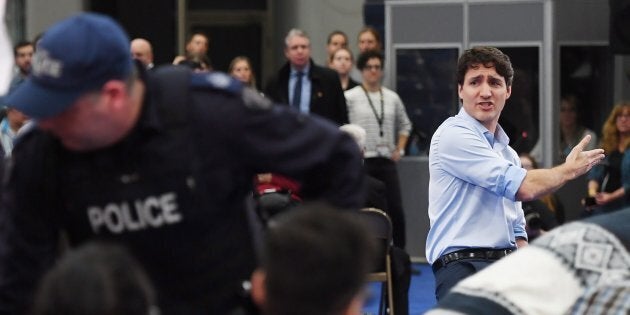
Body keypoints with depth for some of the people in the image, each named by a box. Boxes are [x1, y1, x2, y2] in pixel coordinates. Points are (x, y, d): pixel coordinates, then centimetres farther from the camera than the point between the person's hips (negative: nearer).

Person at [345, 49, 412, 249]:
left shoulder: (392, 98, 11)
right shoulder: (350, 97, -2)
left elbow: (404, 125, 23)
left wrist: (399, 149, 11)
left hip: (387, 162, 4)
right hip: (362, 162, -4)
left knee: (396, 210, -1)